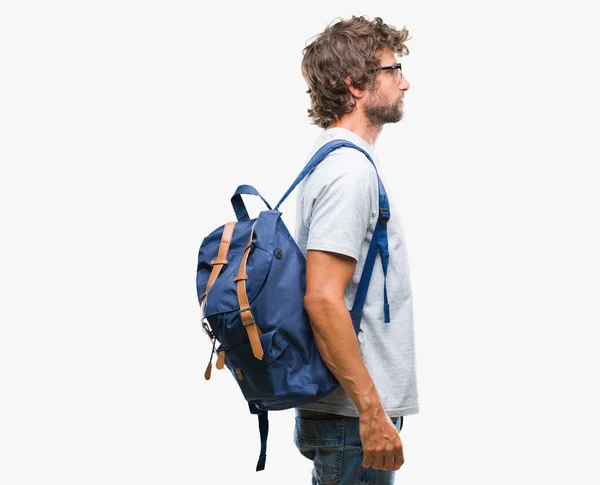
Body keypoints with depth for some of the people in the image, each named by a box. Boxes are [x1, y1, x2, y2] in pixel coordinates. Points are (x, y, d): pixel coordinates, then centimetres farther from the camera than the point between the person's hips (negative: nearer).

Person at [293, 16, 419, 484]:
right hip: (354, 417, -10)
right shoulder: (351, 170, -17)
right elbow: (323, 299, -25)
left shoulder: (334, 158, 14)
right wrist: (372, 411, -23)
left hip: (357, 411, 10)